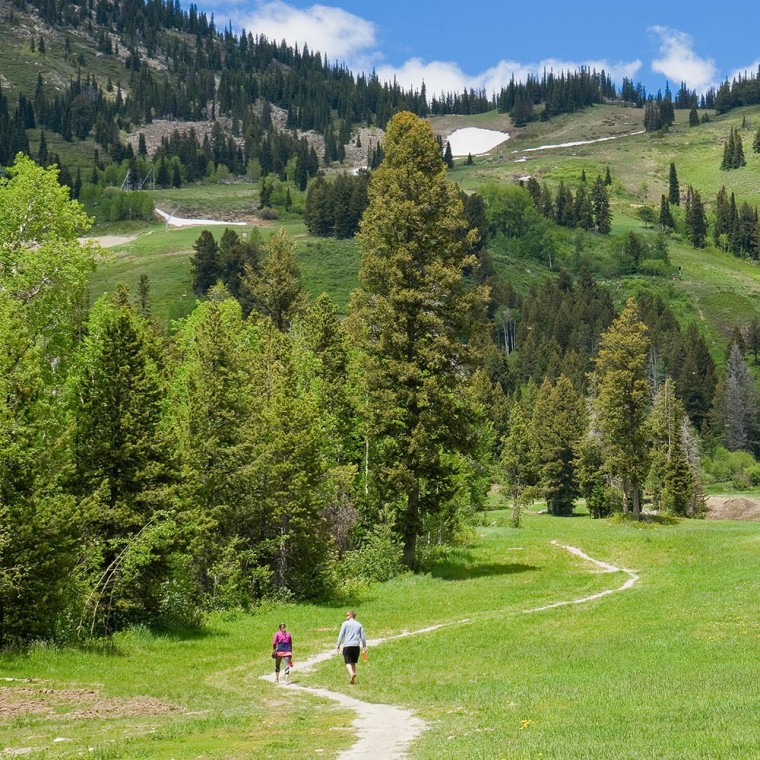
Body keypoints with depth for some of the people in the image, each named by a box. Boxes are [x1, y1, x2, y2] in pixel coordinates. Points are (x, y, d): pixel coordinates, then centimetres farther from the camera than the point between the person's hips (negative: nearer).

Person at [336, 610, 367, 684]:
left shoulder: (345, 623, 3)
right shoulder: (359, 625, 14)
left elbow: (341, 635, -1)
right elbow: (362, 636, 12)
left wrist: (338, 646, 0)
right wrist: (364, 646, 15)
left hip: (347, 645, -4)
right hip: (356, 645, 4)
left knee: (348, 662, -8)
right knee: (353, 663, 15)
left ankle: (352, 673, -35)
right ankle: (353, 679, 10)